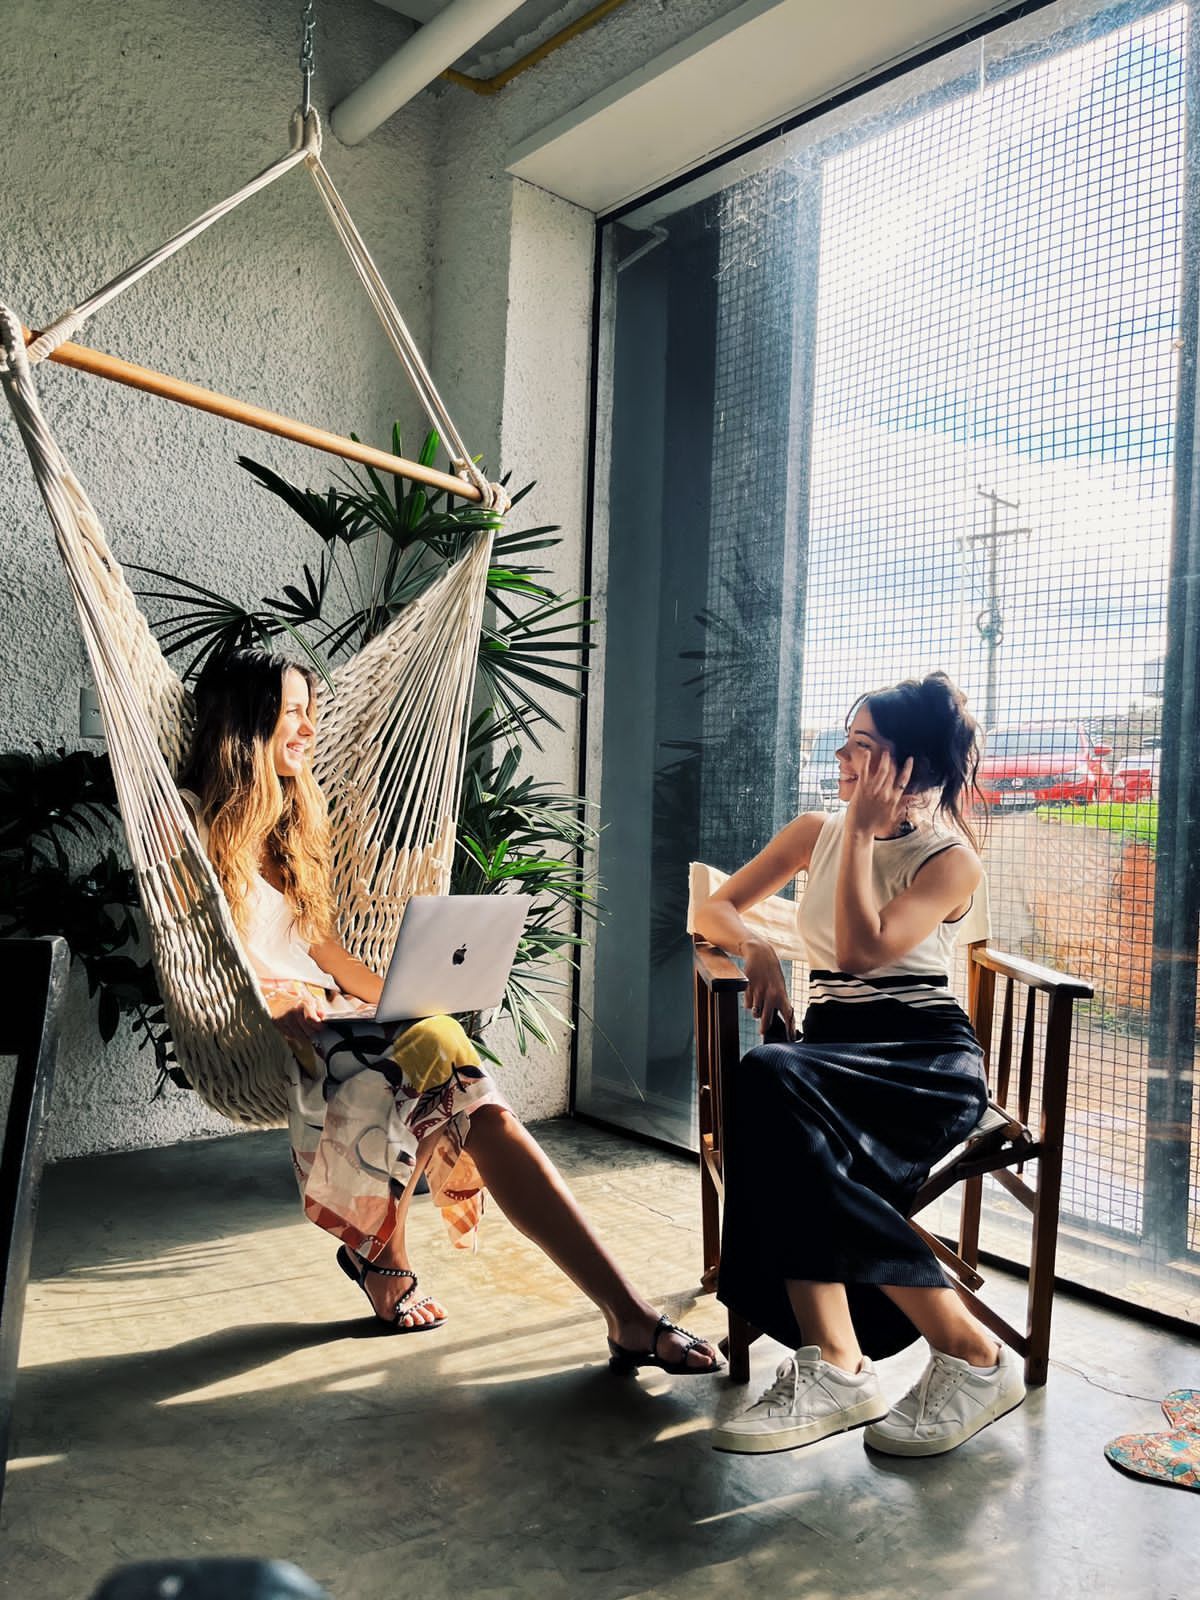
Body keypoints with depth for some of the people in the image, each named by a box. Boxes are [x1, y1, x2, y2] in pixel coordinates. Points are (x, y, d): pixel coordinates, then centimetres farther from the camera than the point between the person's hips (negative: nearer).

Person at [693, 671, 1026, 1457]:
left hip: (928, 1056, -4)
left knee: (772, 1079, -36)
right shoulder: (815, 832, 15)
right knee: (770, 1089, -35)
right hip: (831, 1045, 4)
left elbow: (862, 949, -15)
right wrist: (756, 946, -6)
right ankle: (835, 1365, -32)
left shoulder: (951, 858, 0)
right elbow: (714, 909, 17)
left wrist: (863, 831, -8)